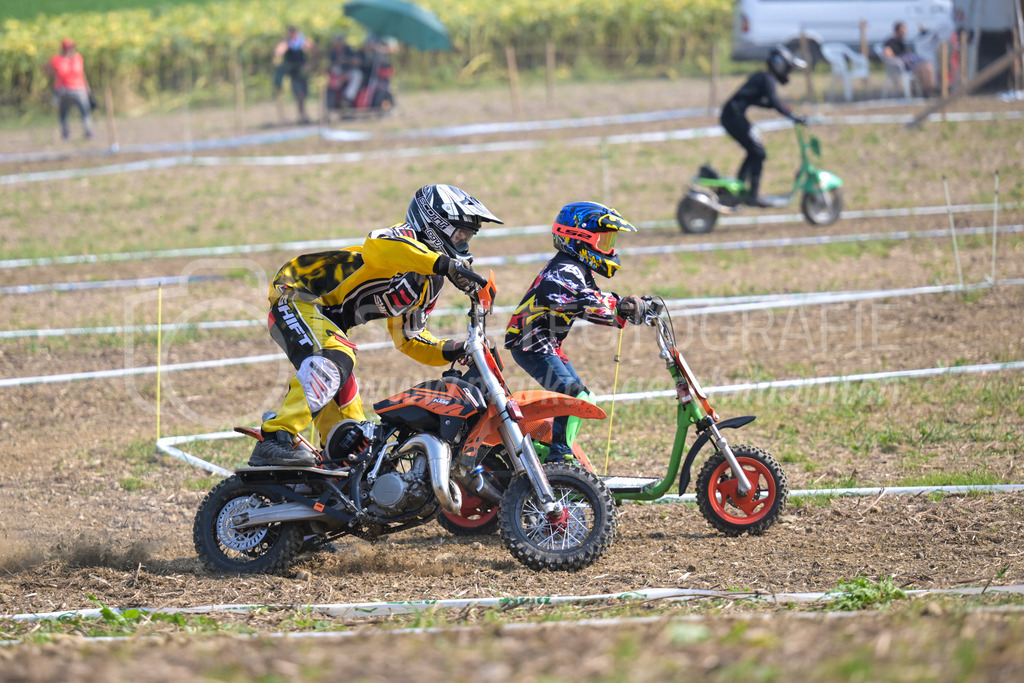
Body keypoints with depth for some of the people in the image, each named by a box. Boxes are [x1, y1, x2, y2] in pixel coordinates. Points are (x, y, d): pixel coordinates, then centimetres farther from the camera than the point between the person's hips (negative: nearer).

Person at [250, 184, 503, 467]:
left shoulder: (429, 285, 17)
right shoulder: (407, 238, -13)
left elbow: (409, 339, 24)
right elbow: (379, 245, -39)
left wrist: (456, 351, 6)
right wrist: (446, 265, -47)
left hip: (327, 322, 10)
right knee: (336, 361, -36)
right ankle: (275, 440, -44)